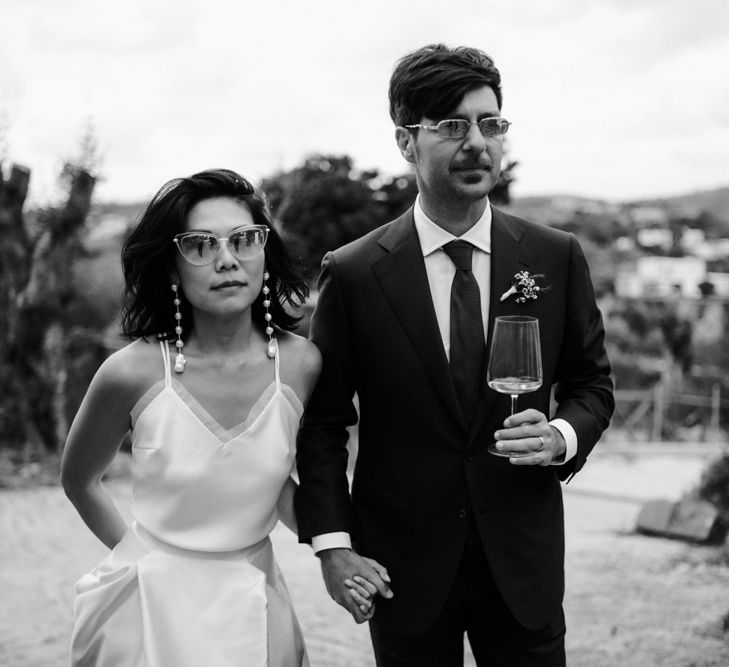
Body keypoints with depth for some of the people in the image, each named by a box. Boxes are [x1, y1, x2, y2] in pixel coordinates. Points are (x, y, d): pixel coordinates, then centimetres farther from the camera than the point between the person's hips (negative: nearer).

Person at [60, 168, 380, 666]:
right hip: (154, 607, -2)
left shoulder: (301, 363, -10)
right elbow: (79, 479, 3)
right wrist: (142, 554, 7)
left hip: (255, 607, 3)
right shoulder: (132, 372, -16)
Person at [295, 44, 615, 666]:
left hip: (523, 562, 2)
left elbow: (592, 383, 8)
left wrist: (562, 437, -13)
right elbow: (323, 422, -1)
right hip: (404, 567, -1)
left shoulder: (557, 258, -1)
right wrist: (332, 543, -9)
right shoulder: (353, 274, -7)